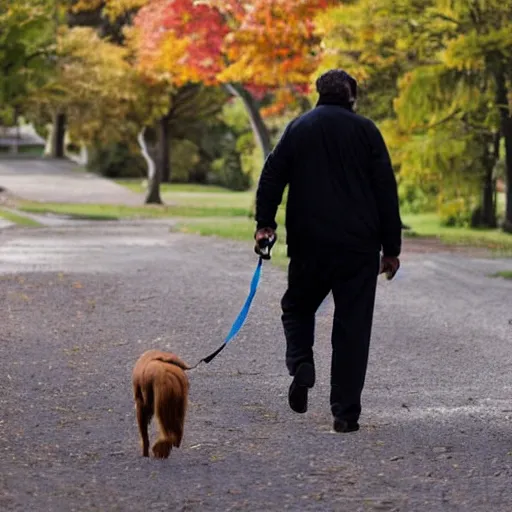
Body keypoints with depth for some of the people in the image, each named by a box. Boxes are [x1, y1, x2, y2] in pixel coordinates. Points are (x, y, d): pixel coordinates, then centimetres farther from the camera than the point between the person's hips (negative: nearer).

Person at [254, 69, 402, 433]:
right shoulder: (365, 130, 2)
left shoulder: (298, 129, 8)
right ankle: (346, 413, 1)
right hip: (359, 246, -1)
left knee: (298, 307, 21)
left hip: (309, 243, 1)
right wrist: (391, 248, 3)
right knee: (353, 325, 3)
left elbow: (272, 177, 2)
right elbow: (386, 191, -1)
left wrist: (264, 223, 4)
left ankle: (301, 363, -8)